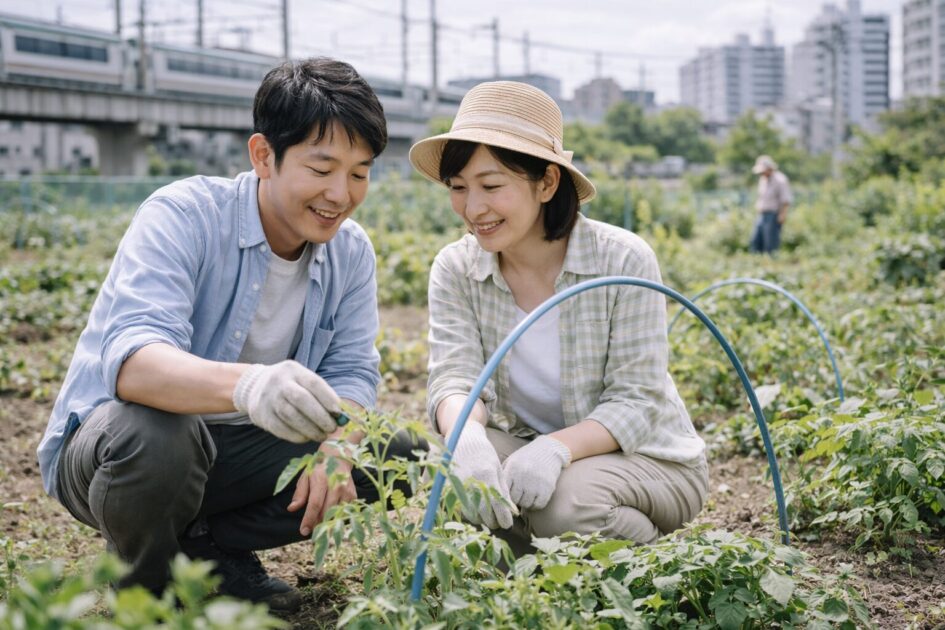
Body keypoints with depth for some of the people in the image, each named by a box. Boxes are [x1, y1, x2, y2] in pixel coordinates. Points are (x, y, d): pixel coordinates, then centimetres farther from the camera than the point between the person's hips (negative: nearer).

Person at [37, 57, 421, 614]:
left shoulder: (351, 251, -3)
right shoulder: (183, 215, -22)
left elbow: (352, 372, -3)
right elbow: (130, 358, -37)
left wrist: (336, 444, -28)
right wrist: (246, 386, -58)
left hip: (236, 449, 5)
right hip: (112, 435, -5)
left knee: (398, 457, -11)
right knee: (155, 436, -40)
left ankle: (211, 545, 3)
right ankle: (147, 589, -7)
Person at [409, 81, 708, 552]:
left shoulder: (623, 260, -18)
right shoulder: (454, 270, -7)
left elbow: (637, 402, -20)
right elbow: (454, 377, -18)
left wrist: (558, 448, -39)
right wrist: (467, 435, -43)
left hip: (646, 457, -3)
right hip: (525, 447, 3)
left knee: (567, 505, -34)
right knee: (452, 471, -28)